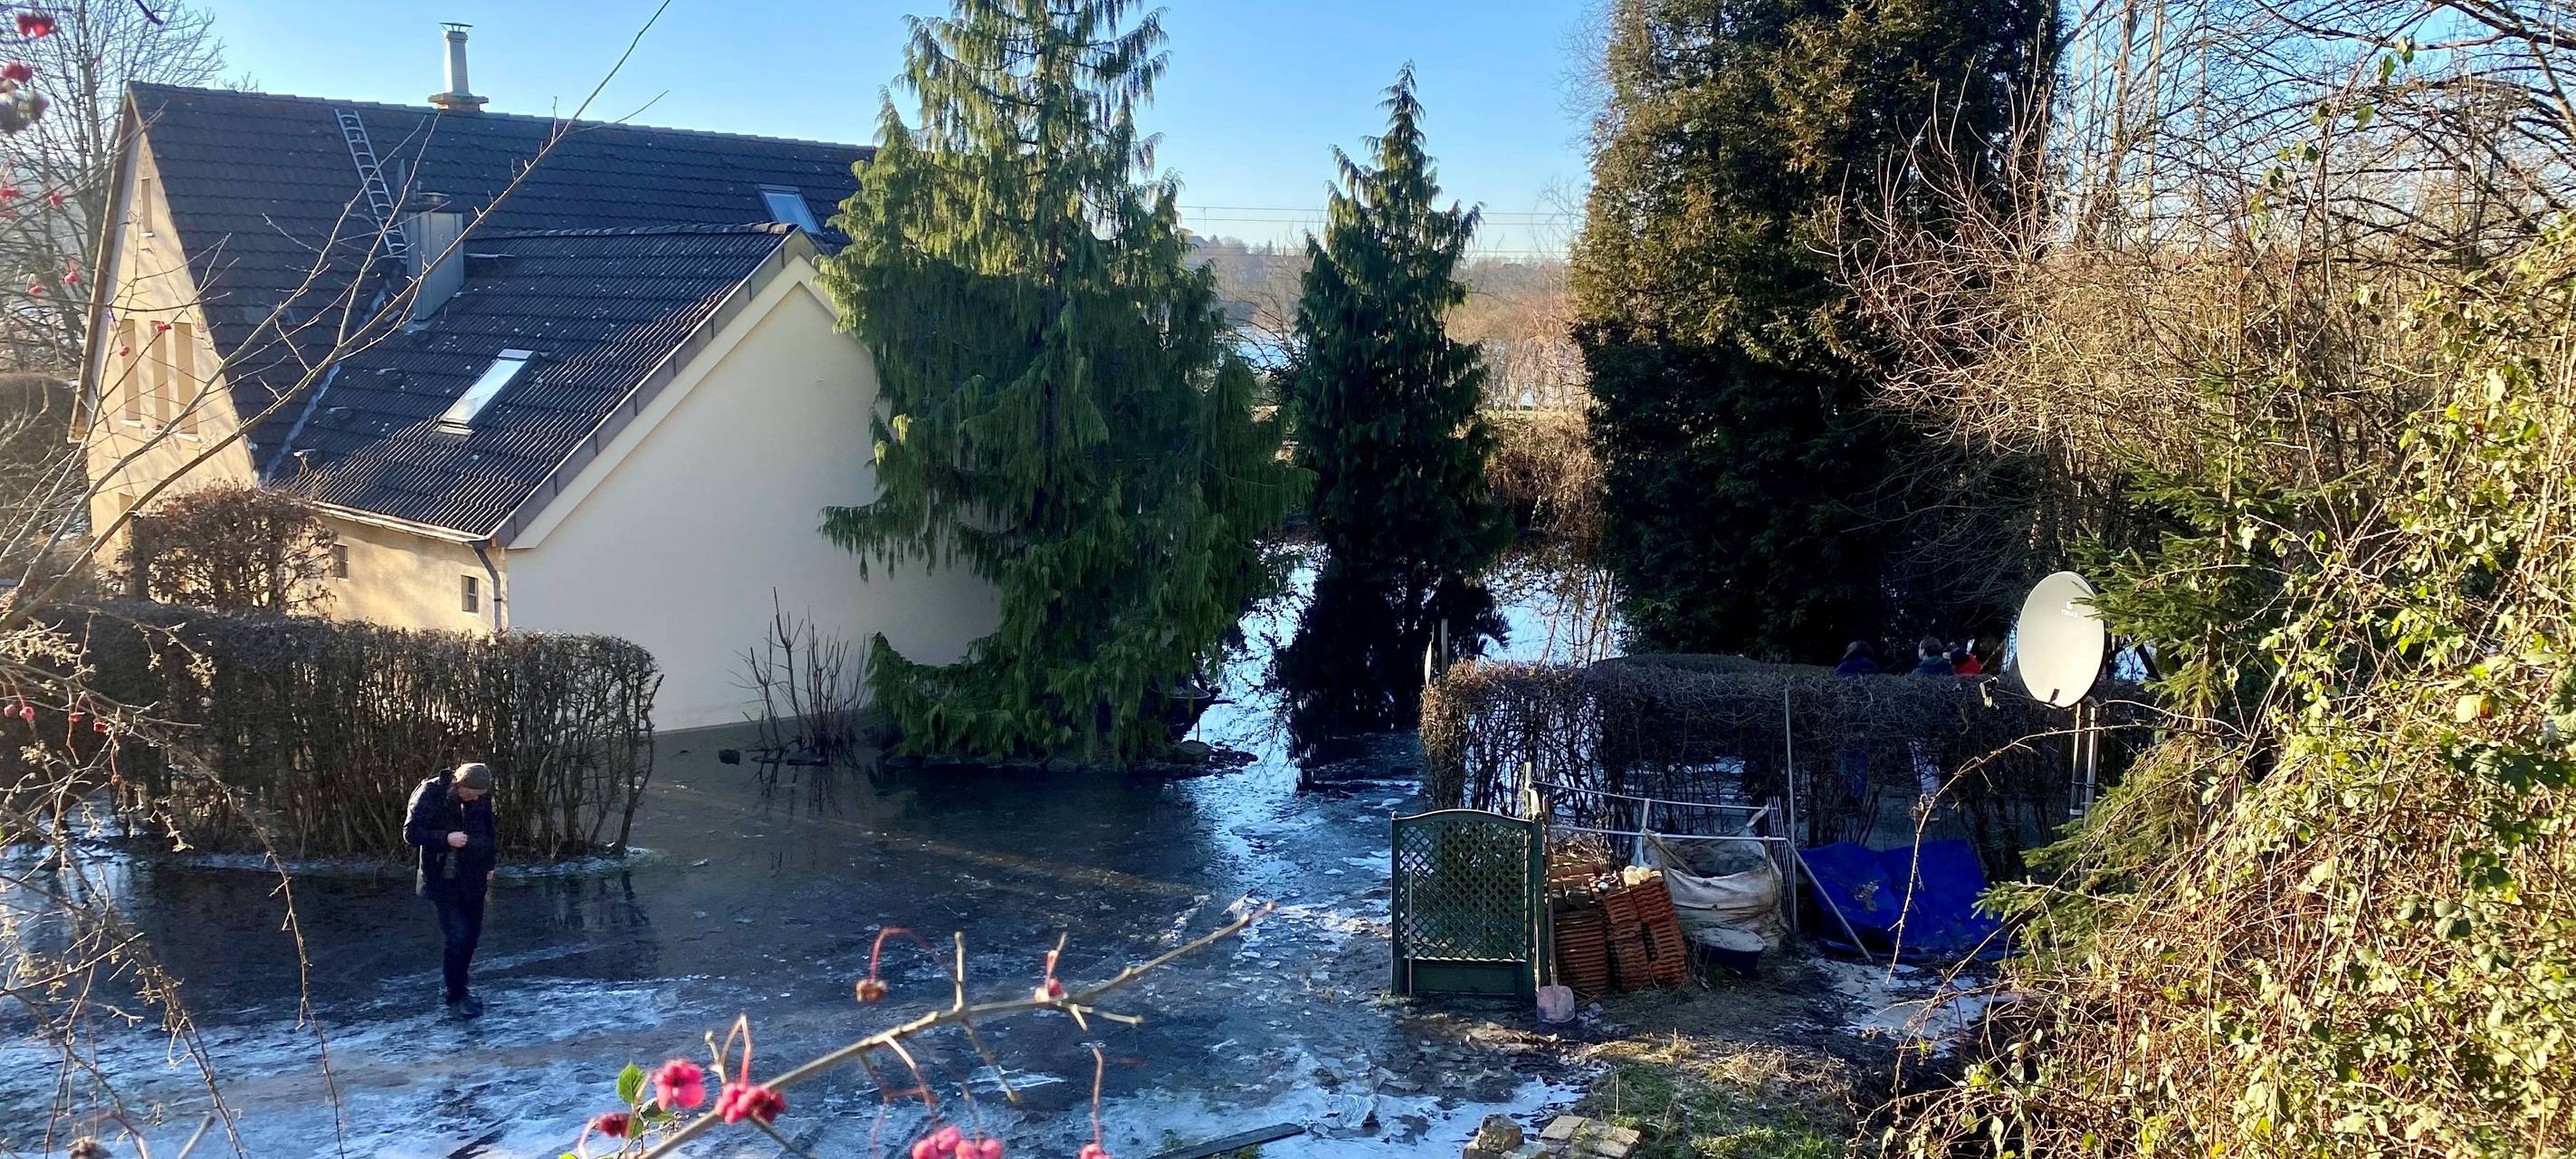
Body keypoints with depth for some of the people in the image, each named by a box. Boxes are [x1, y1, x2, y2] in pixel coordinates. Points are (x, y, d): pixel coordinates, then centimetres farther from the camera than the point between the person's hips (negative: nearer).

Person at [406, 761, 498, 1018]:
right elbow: (410, 832, -14)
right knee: (457, 937, -10)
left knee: (472, 934, 12)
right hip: (444, 879, -6)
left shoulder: (482, 797, -1)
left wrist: (490, 864, 12)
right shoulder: (430, 794, -16)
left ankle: (460, 990, 28)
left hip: (473, 878, 6)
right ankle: (455, 1000, 1)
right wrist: (446, 839, -26)